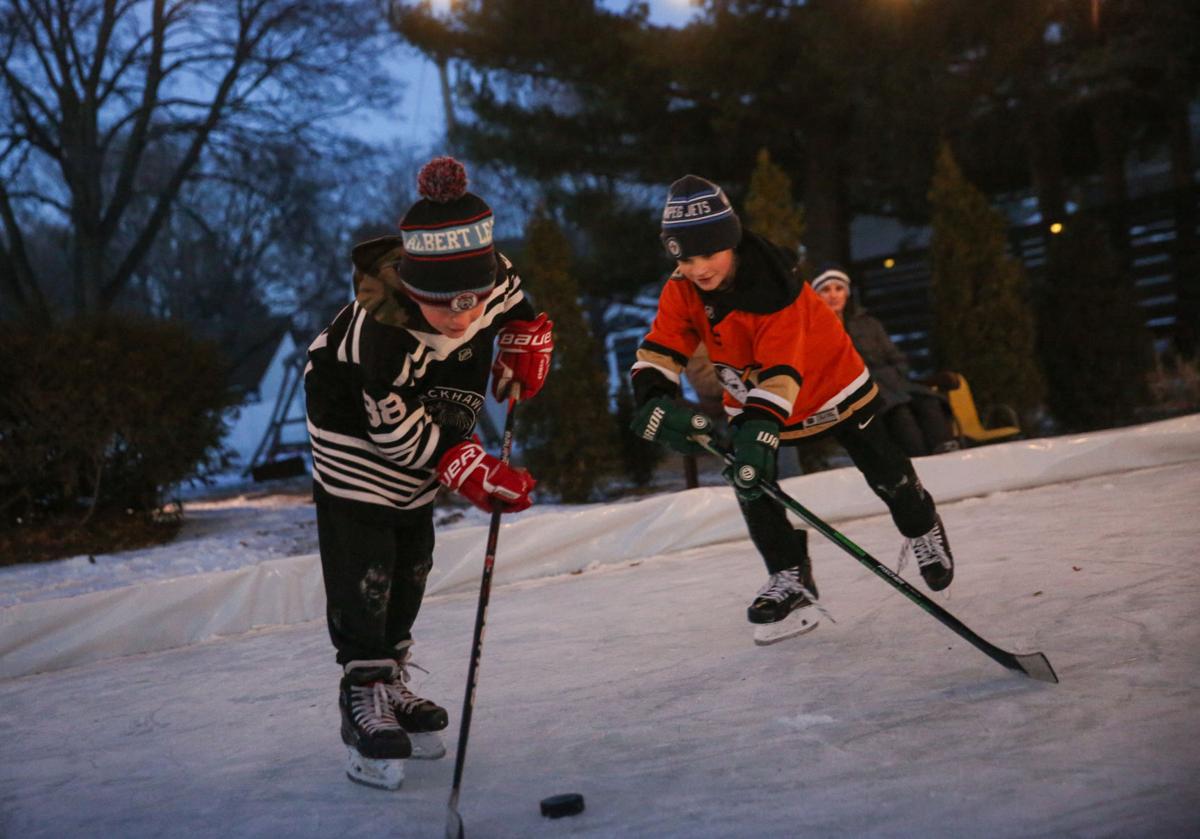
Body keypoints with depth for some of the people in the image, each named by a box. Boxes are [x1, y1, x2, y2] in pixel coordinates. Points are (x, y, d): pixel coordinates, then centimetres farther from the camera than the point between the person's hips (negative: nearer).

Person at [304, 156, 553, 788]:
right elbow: (395, 427, -31)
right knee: (364, 573, -10)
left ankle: (391, 683, 30)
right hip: (356, 435, -7)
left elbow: (516, 308, 5)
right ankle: (364, 696, 1)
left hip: (418, 433, 7)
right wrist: (470, 471, -33)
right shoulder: (382, 328, -39)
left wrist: (524, 347, -8)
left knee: (410, 562, 15)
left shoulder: (489, 276, -22)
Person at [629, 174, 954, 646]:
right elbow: (657, 355, -23)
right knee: (749, 481, -18)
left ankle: (923, 530, 41)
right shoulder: (681, 292, -20)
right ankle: (790, 582, -3)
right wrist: (655, 404, -45)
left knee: (885, 473, 8)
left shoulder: (775, 287, -35)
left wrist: (761, 427, -58)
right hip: (751, 401, 4)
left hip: (832, 386, -4)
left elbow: (779, 370, -43)